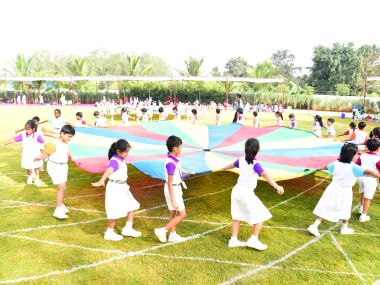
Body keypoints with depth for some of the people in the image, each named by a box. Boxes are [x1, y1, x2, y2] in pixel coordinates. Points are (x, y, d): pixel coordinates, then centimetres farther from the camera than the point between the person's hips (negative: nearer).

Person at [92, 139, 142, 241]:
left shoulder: (122, 159, 7)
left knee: (132, 207, 11)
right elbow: (108, 170, -42)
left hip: (122, 187, 9)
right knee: (116, 211, -1)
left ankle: (128, 229, 21)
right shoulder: (114, 161, -21)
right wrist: (101, 181, -57)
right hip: (114, 188, -9)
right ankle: (109, 233, 16)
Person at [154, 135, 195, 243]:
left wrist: (188, 172, 38)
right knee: (182, 214, 0)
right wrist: (173, 201, -23)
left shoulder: (173, 159, 0)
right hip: (173, 190, -9)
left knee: (173, 213, 18)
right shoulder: (171, 163, -28)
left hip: (176, 188, 9)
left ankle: (173, 235, 31)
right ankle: (162, 230, 6)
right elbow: (170, 183, -26)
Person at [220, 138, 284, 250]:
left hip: (236, 190, 7)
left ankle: (233, 240, 22)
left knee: (237, 216, 18)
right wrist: (276, 186, -41)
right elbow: (265, 175, -31)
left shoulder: (241, 160, 4)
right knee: (261, 216, 7)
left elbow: (232, 165, 24)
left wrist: (224, 168, 46)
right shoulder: (255, 164, -15)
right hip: (247, 193, -7)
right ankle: (253, 239, 5)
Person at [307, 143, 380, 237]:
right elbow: (368, 172, -30)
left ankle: (314, 226, 5)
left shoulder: (336, 164, -3)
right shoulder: (353, 168, -21)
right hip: (344, 193, -4)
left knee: (325, 209, 8)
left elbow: (327, 167, 15)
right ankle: (344, 228, 37)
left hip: (333, 190, 4)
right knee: (345, 211, 20)